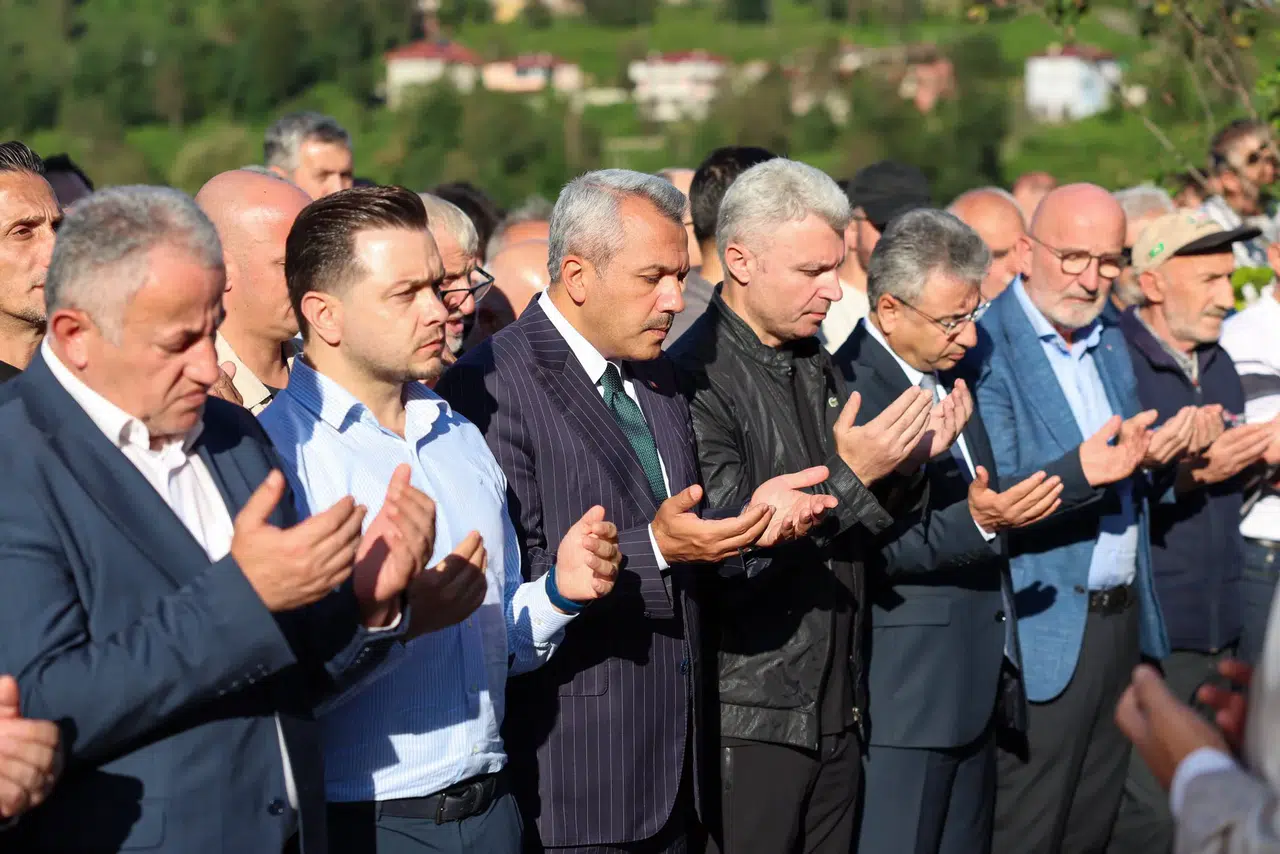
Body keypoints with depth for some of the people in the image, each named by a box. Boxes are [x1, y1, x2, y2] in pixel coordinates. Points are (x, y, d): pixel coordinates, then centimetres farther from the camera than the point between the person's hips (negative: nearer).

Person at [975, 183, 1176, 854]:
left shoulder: (1111, 343, 13)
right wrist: (1081, 471, -34)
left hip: (1123, 619, 7)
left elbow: (1127, 485, 15)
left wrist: (1150, 455, -6)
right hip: (1045, 637, -7)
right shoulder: (986, 349, -12)